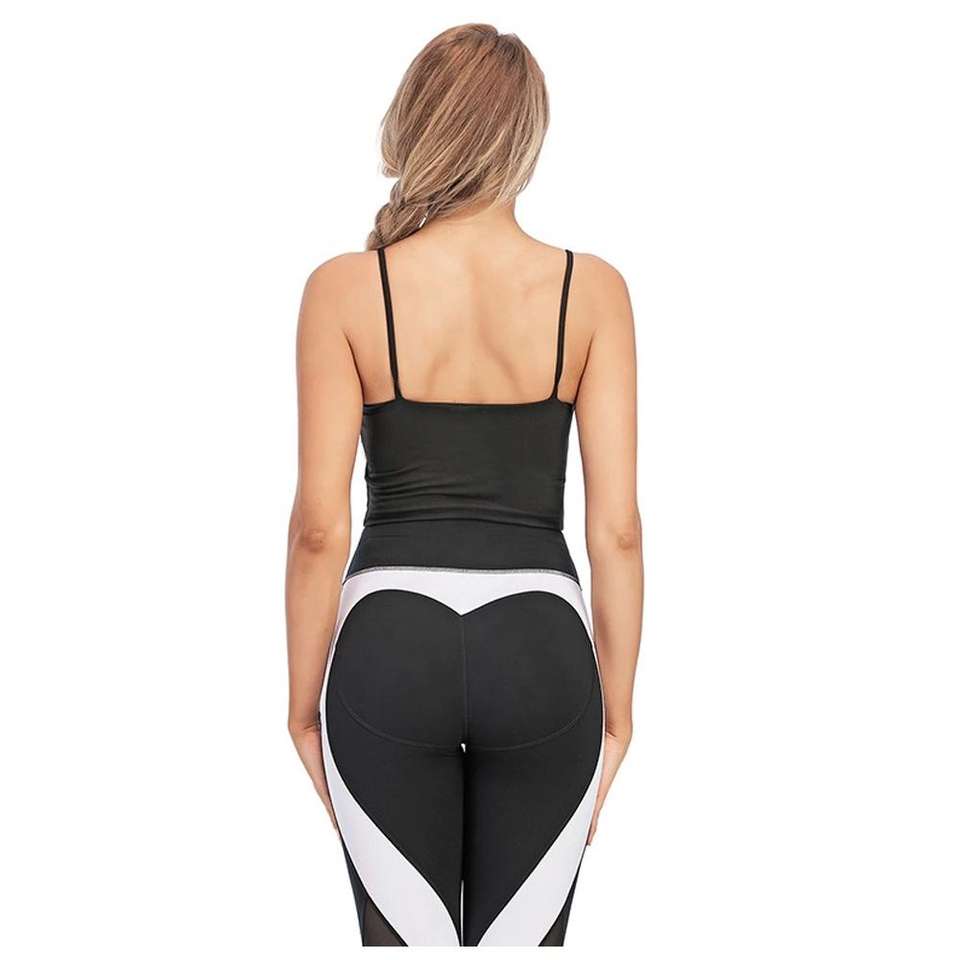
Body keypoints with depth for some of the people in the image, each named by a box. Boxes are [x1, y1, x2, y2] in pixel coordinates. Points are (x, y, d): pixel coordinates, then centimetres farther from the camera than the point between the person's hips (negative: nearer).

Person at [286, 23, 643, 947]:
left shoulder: (345, 289, -5)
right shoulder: (591, 289, -2)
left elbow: (319, 525, -6)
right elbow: (617, 526, -3)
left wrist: (305, 703, 5)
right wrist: (616, 707, 7)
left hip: (391, 647, 0)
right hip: (539, 652, 1)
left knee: (407, 940, 13)